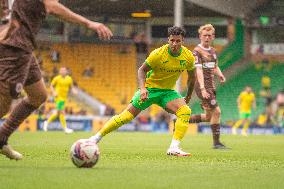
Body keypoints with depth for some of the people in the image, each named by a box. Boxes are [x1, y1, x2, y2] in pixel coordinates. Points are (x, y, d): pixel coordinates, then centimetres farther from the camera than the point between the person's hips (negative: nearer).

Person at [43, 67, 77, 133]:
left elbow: (71, 87, 14)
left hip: (64, 98, 6)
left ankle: (47, 122, 30)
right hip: (58, 97, -6)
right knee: (62, 112, -10)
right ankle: (65, 128, -6)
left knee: (58, 113, 13)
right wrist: (54, 92, -13)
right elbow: (51, 86, 3)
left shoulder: (69, 79, 6)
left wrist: (74, 91, -8)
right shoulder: (57, 78, -5)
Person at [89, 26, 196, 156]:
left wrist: (189, 95, 15)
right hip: (150, 88, -3)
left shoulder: (188, 57, -11)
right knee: (126, 116, -10)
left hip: (168, 91, 3)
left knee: (186, 111, -24)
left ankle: (174, 149, -25)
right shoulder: (158, 54, -21)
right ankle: (96, 138, 6)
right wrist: (142, 88, -27)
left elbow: (192, 75, 9)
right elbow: (142, 70, -12)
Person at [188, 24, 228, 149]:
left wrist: (220, 74, 3)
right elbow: (199, 70, -19)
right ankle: (216, 142, -7)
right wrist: (202, 89, -29)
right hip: (203, 86, -9)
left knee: (209, 117, 12)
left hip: (211, 86, 9)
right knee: (216, 111, -15)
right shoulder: (197, 51, -9)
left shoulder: (212, 51, 15)